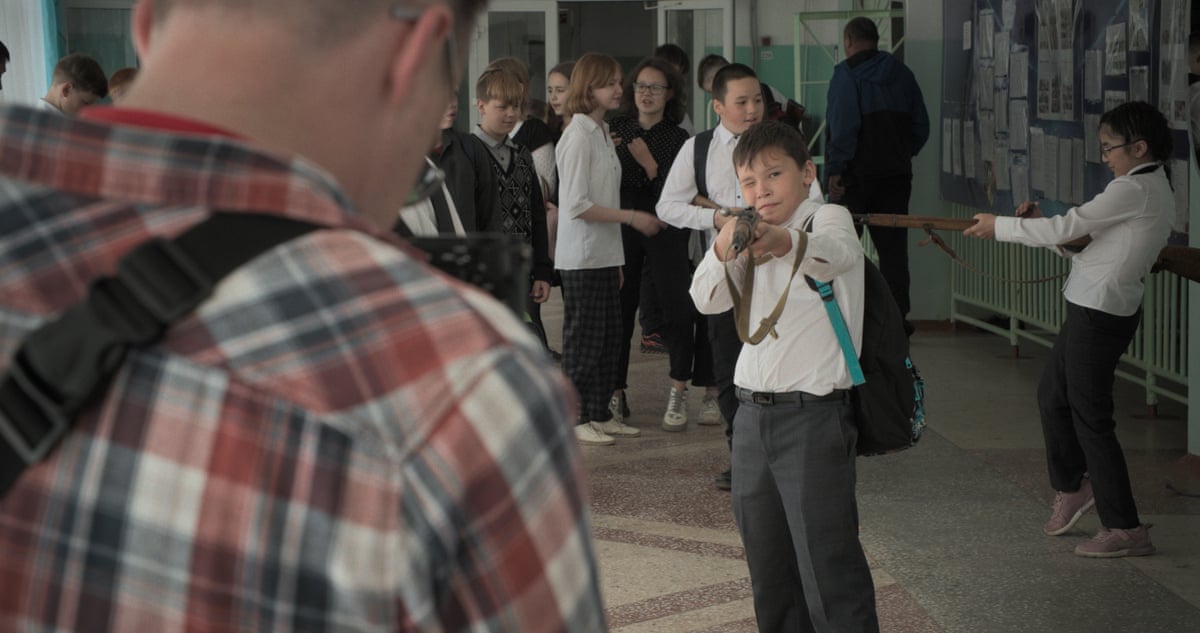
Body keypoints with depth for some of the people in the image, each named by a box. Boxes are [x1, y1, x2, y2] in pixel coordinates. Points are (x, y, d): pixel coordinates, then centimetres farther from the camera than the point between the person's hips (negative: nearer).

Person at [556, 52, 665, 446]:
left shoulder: (603, 133, 13)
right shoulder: (579, 136, -15)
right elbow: (576, 205, -20)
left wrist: (617, 255, 15)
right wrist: (631, 217, -16)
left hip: (605, 255, 9)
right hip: (582, 258, -9)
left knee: (609, 338, 12)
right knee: (584, 339, -2)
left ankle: (600, 414, 21)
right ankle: (577, 419, 6)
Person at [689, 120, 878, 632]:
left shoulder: (828, 217, -6)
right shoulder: (748, 236, 14)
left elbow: (834, 252, -33)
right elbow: (707, 301, -2)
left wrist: (786, 241, -55)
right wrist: (724, 249, -24)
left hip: (814, 414, -7)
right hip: (753, 412, 7)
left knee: (827, 562, -10)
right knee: (767, 562, 16)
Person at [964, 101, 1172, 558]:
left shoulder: (1133, 190, -18)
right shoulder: (1156, 190, 13)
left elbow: (1067, 228, -17)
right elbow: (1081, 236, 15)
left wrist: (1000, 226, -6)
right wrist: (1038, 224, 4)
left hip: (1100, 311, -10)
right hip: (1096, 309, 10)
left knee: (1090, 416, -3)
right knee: (1052, 395, 23)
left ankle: (1125, 529, 2)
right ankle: (1071, 487, 38)